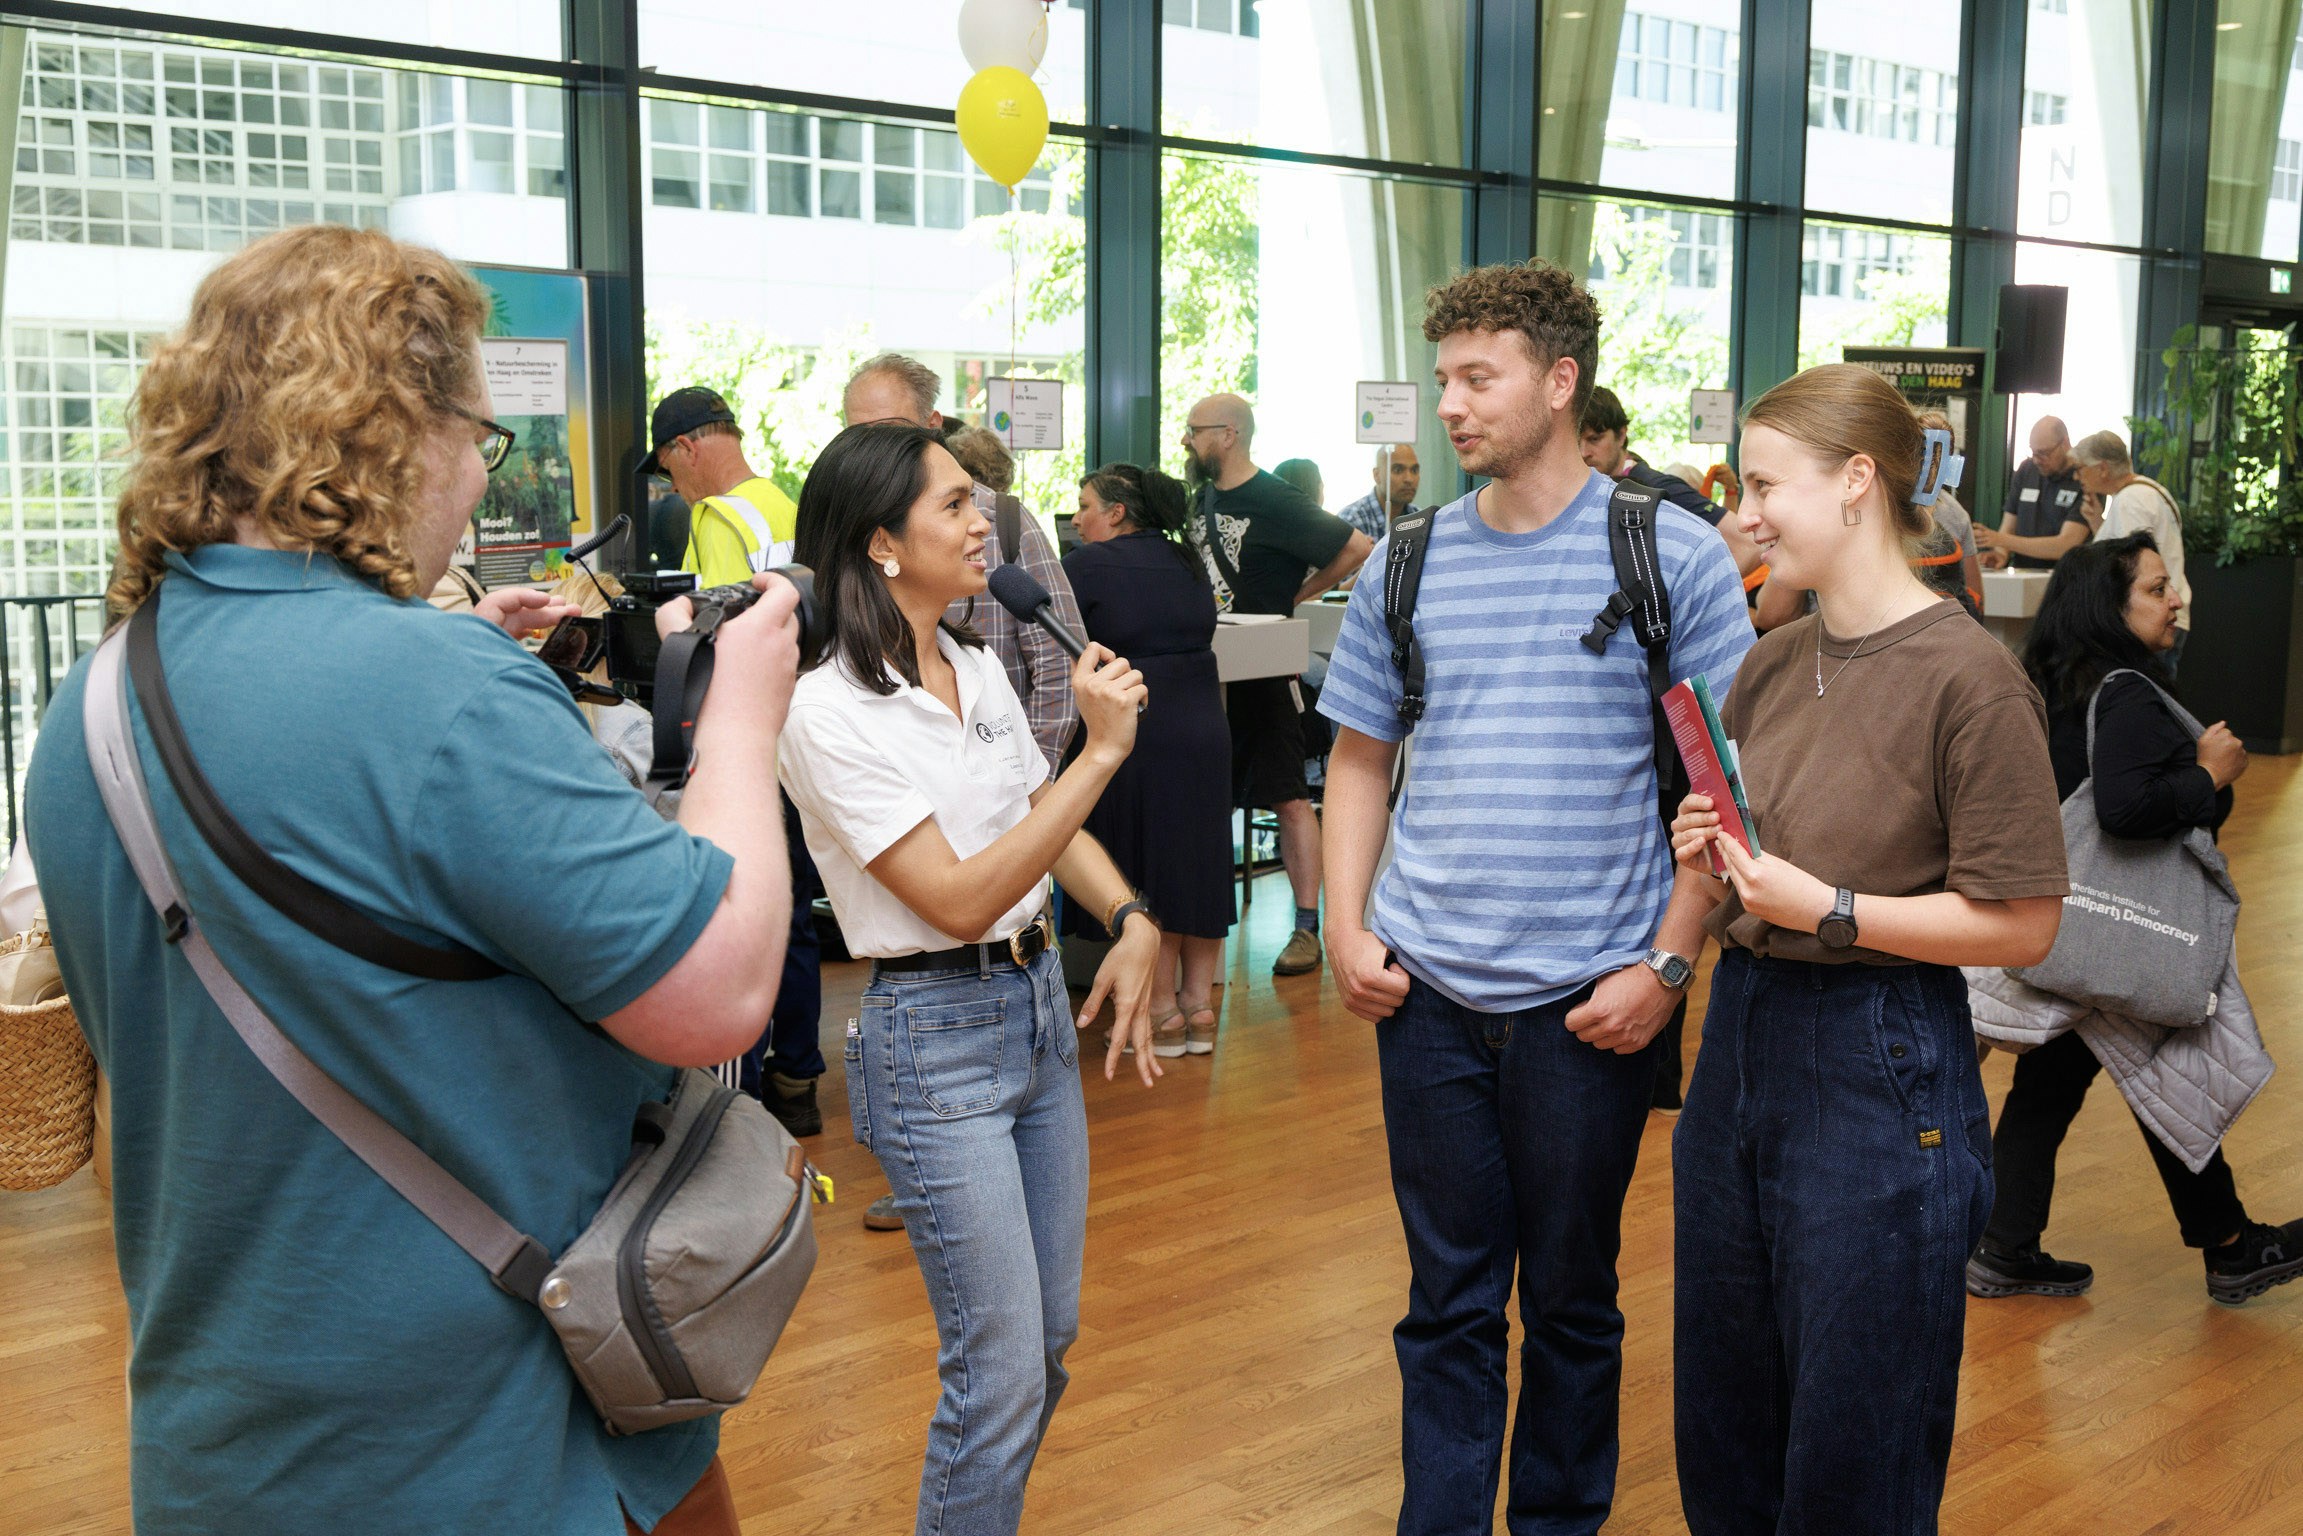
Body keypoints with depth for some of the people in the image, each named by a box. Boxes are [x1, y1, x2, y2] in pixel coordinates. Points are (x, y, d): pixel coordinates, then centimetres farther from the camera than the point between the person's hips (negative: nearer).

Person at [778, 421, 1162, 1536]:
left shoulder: (979, 669, 5)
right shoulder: (831, 713, -17)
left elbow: (1049, 823, 17)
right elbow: (961, 899, -22)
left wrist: (1132, 921, -1)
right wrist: (1102, 750, -22)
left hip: (1039, 1004, 8)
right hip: (935, 1035, -8)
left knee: (1050, 1337, 16)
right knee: (1003, 1372, -2)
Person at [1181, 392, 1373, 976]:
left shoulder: (1275, 503, -13)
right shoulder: (1204, 496, 10)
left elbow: (1356, 548, -15)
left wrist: (1295, 595, -9)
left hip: (1263, 670, -8)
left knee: (1289, 799, -3)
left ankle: (1307, 928, 0)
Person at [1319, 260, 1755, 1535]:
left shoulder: (1672, 555, -5)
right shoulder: (1410, 563, 6)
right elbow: (1360, 758, 13)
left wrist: (1667, 965, -10)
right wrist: (1347, 927, 2)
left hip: (1590, 999, -2)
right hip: (1426, 994, 3)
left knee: (1571, 1299, 13)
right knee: (1448, 1300, 12)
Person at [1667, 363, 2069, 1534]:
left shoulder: (1970, 678, -14)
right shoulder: (1771, 663, 7)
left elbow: (2020, 926, -14)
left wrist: (1827, 910, -21)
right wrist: (1711, 874, -4)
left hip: (1878, 1073, -7)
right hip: (1740, 1040, 7)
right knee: (1721, 1435, 18)